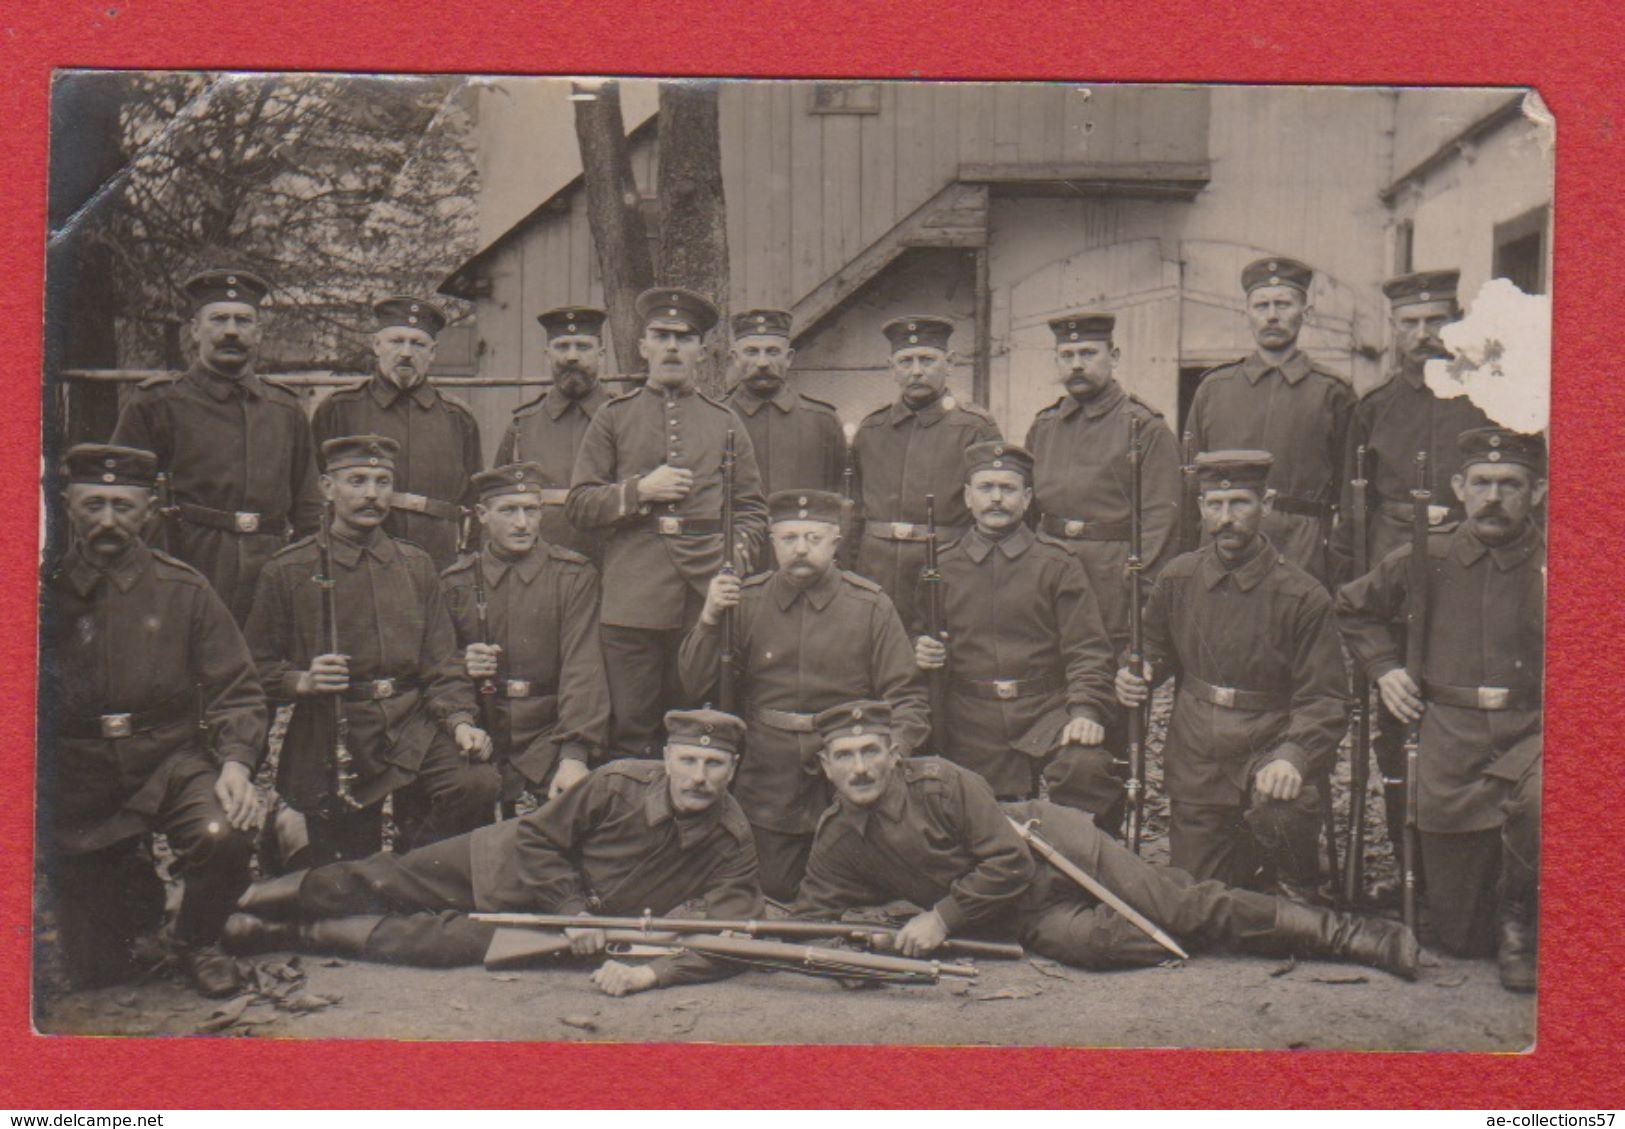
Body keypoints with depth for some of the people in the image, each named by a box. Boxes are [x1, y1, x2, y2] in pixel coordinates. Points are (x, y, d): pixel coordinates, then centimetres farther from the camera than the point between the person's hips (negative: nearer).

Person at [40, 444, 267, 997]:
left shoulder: (181, 589, -1)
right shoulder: (48, 593, 0)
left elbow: (236, 691, -2)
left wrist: (236, 761, -18)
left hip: (172, 764, 0)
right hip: (79, 782, 1)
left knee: (223, 834, -34)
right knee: (94, 970, 3)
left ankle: (199, 940, 1)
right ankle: (136, 890, 42)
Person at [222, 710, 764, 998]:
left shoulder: (731, 844, -20)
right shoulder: (619, 783, -23)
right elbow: (537, 837, -13)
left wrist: (652, 972, -34)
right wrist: (571, 907, -20)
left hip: (561, 933, 0)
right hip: (511, 862, 0)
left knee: (432, 943, -13)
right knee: (379, 883, -1)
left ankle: (294, 935, 8)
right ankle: (243, 897, 20)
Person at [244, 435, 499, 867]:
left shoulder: (417, 566, 10)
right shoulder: (288, 571, 1)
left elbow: (441, 663, 9)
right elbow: (258, 667, 5)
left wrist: (460, 720, -8)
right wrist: (301, 681, -16)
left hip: (413, 726, 3)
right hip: (331, 737, -3)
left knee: (478, 783, -25)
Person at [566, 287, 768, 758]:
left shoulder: (726, 423, 16)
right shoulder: (613, 418, 12)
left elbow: (753, 510, 15)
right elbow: (579, 506, 7)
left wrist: (734, 556, -4)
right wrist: (640, 490, -8)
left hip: (708, 598, 1)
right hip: (633, 599, -1)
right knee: (632, 733, 0)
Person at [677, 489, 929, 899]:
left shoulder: (871, 606, -2)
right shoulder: (746, 601, 1)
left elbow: (905, 697, -3)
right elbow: (696, 688, -1)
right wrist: (709, 618, -15)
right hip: (767, 788, 1)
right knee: (771, 895, 7)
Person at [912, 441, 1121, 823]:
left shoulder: (1057, 563, 3)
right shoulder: (943, 567, 9)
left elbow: (1087, 650, -1)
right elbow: (928, 646, 20)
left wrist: (1086, 710, -17)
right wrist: (922, 654, -5)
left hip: (1047, 713, -2)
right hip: (972, 727, 2)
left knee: (1085, 766, -29)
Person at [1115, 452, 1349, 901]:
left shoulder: (1303, 596, -12)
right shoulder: (1177, 579, 0)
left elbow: (1325, 700, -11)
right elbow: (1157, 650, 18)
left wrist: (1293, 756, -29)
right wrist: (1133, 678, -5)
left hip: (1269, 752, -3)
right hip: (1196, 764, 4)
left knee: (1279, 814, -36)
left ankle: (1301, 898, -2)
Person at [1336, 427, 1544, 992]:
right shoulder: (1425, 560, 2)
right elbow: (1353, 608, 21)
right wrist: (1383, 668, 9)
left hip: (1532, 732, -1)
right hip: (1450, 739, 2)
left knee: (1541, 799, -39)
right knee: (1459, 936, 5)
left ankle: (1520, 921, -8)